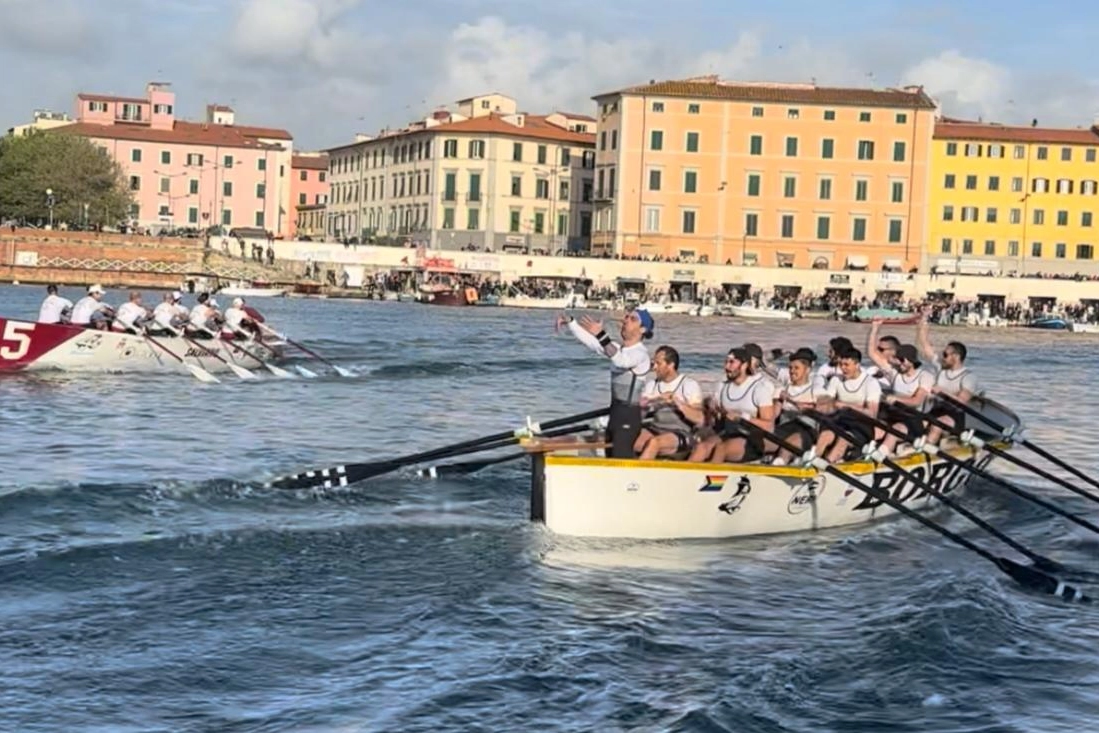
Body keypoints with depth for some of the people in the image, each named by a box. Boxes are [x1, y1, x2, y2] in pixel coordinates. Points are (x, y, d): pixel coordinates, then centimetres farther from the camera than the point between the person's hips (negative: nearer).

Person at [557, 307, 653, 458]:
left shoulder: (640, 354, -13)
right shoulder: (617, 349, 14)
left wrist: (601, 335, -44)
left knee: (621, 458, -14)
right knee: (611, 456, 13)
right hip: (615, 412, 9)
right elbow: (589, 341, 12)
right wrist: (570, 322, -1)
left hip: (629, 415, -9)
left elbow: (621, 361, -34)